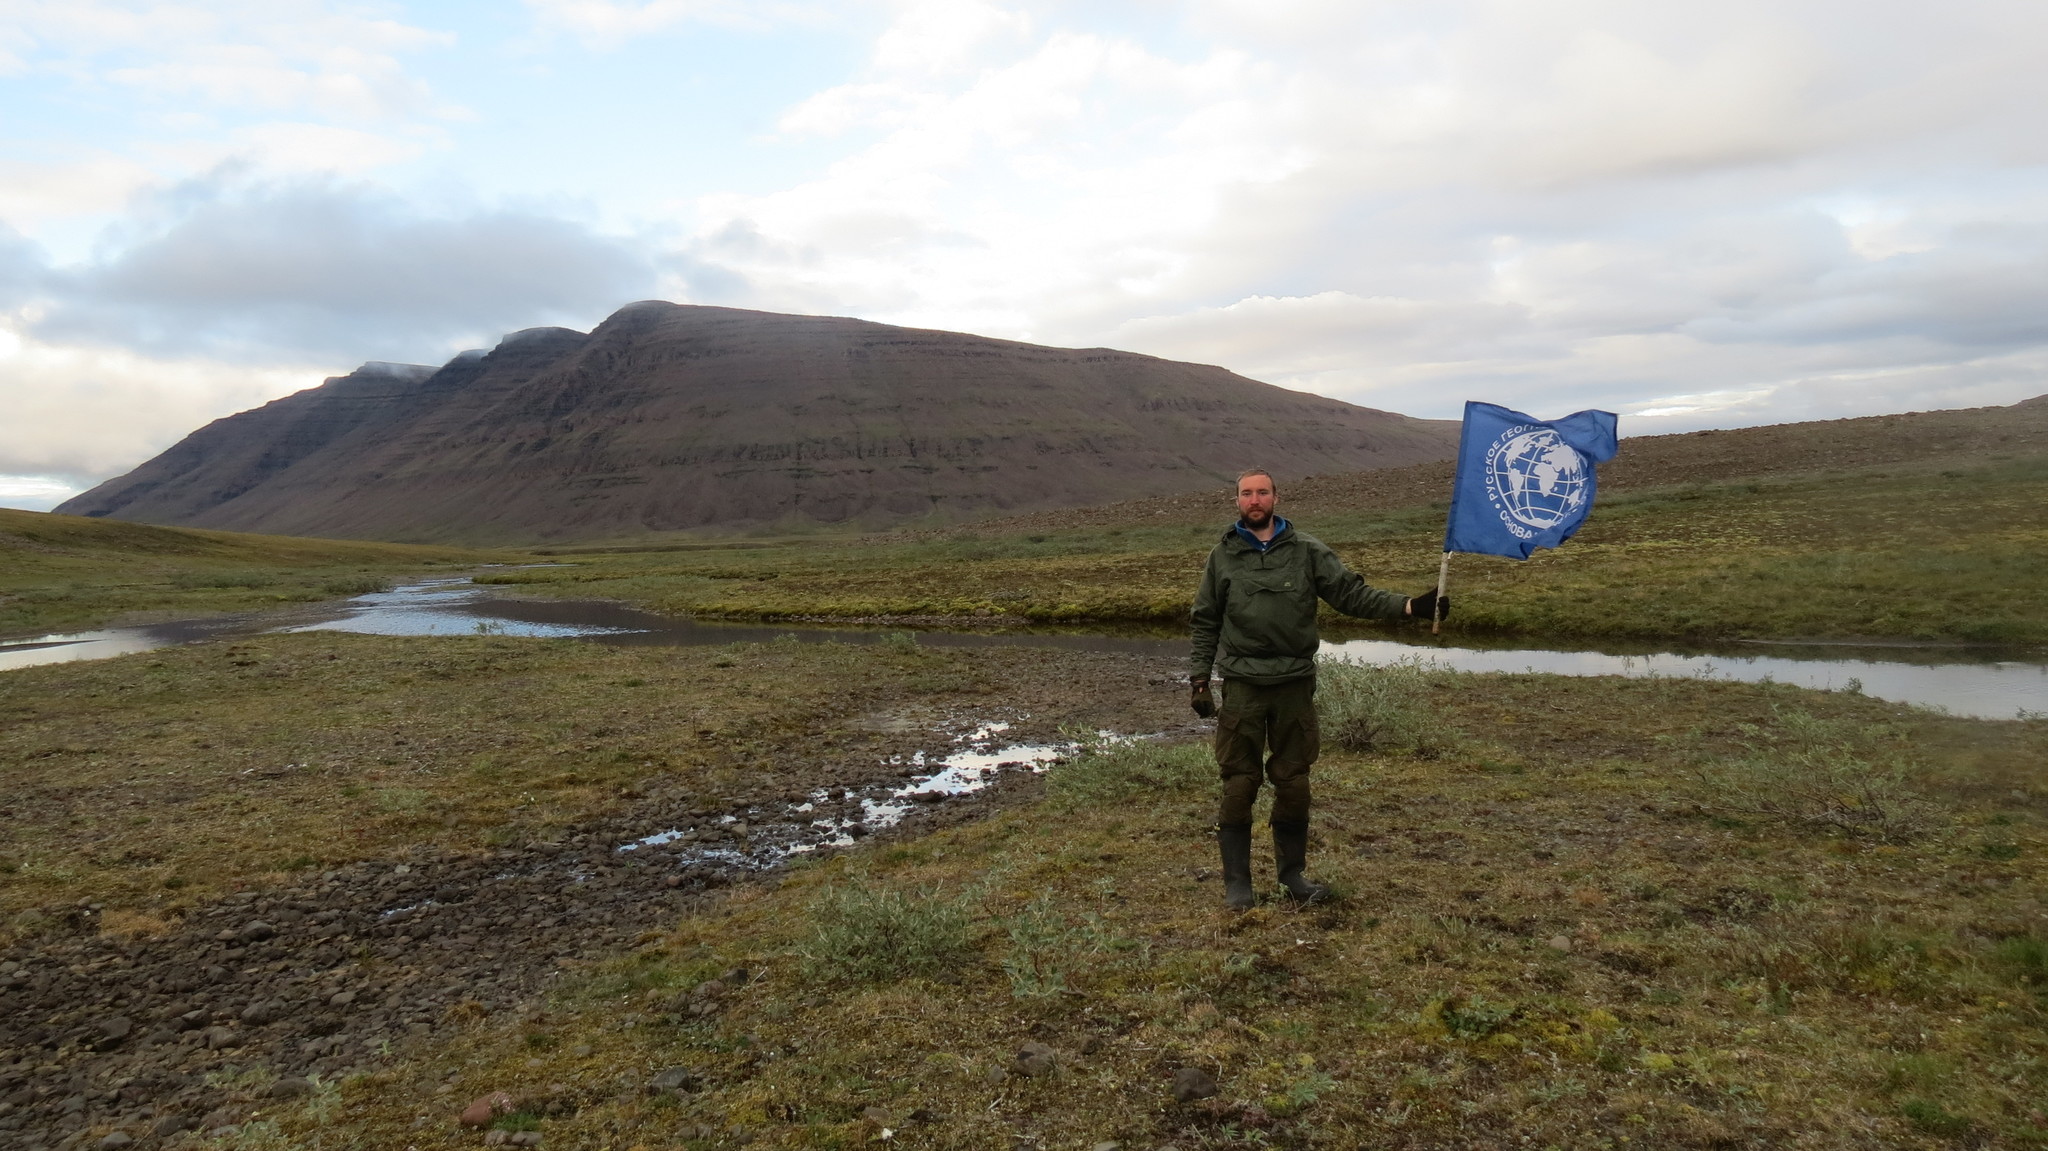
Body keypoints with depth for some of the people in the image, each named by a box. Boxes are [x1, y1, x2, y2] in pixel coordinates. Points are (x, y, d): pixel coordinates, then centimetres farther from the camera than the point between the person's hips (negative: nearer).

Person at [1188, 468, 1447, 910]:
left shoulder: (1308, 551, 4)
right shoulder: (1223, 556, 6)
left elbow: (1353, 594, 0)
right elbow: (1205, 623, 11)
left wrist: (1411, 606, -13)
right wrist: (1199, 679, 5)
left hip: (1295, 685, 1)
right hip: (1242, 688, -1)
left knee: (1294, 782, 9)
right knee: (1239, 783, 0)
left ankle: (1292, 871, 26)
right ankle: (1236, 881, 12)